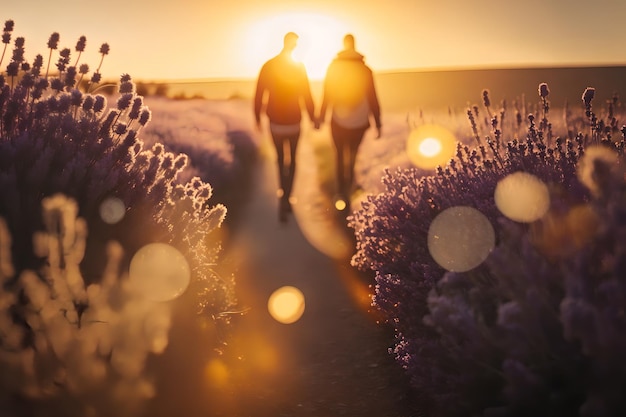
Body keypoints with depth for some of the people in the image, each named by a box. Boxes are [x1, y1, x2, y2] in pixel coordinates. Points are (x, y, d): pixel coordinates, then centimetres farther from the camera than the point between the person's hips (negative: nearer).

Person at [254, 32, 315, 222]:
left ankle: (283, 193, 33)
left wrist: (257, 118, 8)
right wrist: (312, 118, -1)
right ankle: (285, 200, -1)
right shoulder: (299, 67, -12)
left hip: (275, 122, 2)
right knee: (291, 161, 11)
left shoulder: (268, 66, -4)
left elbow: (259, 95, -3)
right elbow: (307, 96, -12)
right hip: (293, 122, -2)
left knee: (280, 159, 22)